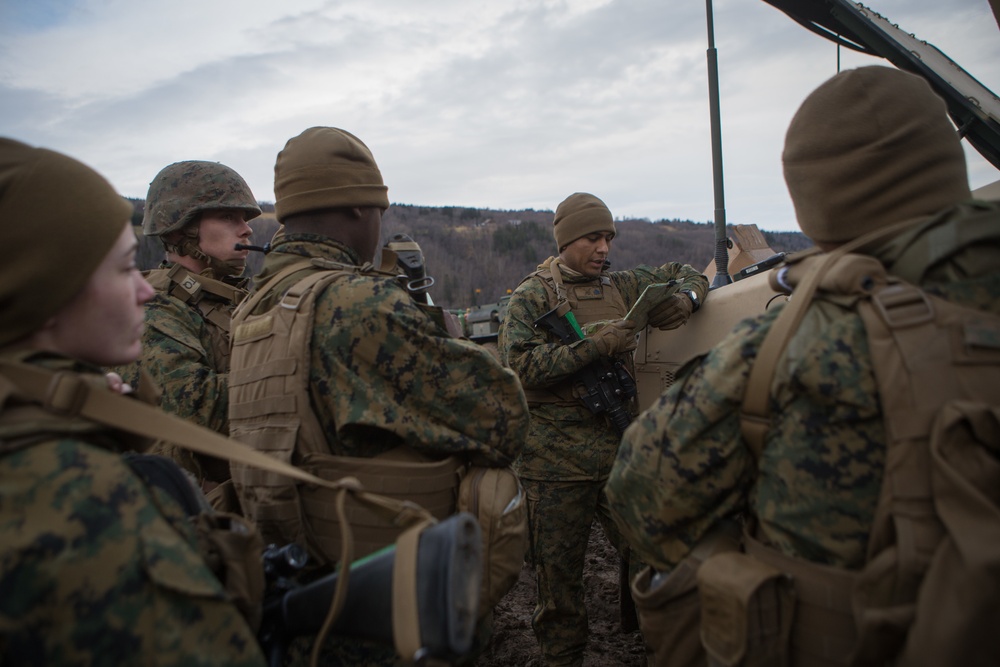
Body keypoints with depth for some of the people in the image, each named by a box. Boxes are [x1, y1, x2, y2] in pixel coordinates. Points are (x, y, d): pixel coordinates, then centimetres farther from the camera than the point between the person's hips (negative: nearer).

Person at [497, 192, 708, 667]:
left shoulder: (621, 285, 11)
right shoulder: (532, 296, -1)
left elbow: (686, 273, 23)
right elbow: (520, 364, -15)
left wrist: (685, 298, -2)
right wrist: (596, 346, -21)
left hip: (620, 450, 4)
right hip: (556, 462, -3)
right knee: (559, 573, 8)